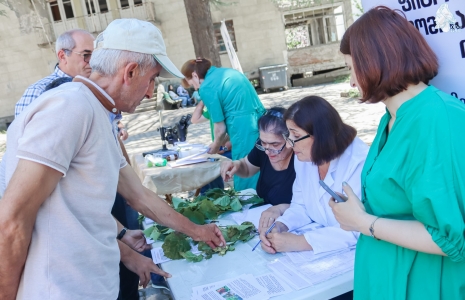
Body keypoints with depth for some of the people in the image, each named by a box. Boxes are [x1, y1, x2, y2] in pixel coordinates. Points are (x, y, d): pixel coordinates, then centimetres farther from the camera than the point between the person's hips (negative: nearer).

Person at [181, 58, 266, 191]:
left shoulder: (206, 88, -8)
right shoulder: (228, 71, 17)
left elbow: (220, 128, -5)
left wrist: (216, 146, 16)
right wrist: (223, 142, 25)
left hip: (245, 129, -8)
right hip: (260, 122, 9)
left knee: (244, 177, 5)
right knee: (259, 173, 17)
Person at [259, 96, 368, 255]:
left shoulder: (359, 163, -22)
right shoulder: (304, 158, -1)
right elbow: (301, 206, 6)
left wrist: (299, 242, -27)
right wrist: (280, 225, -14)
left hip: (354, 253, -5)